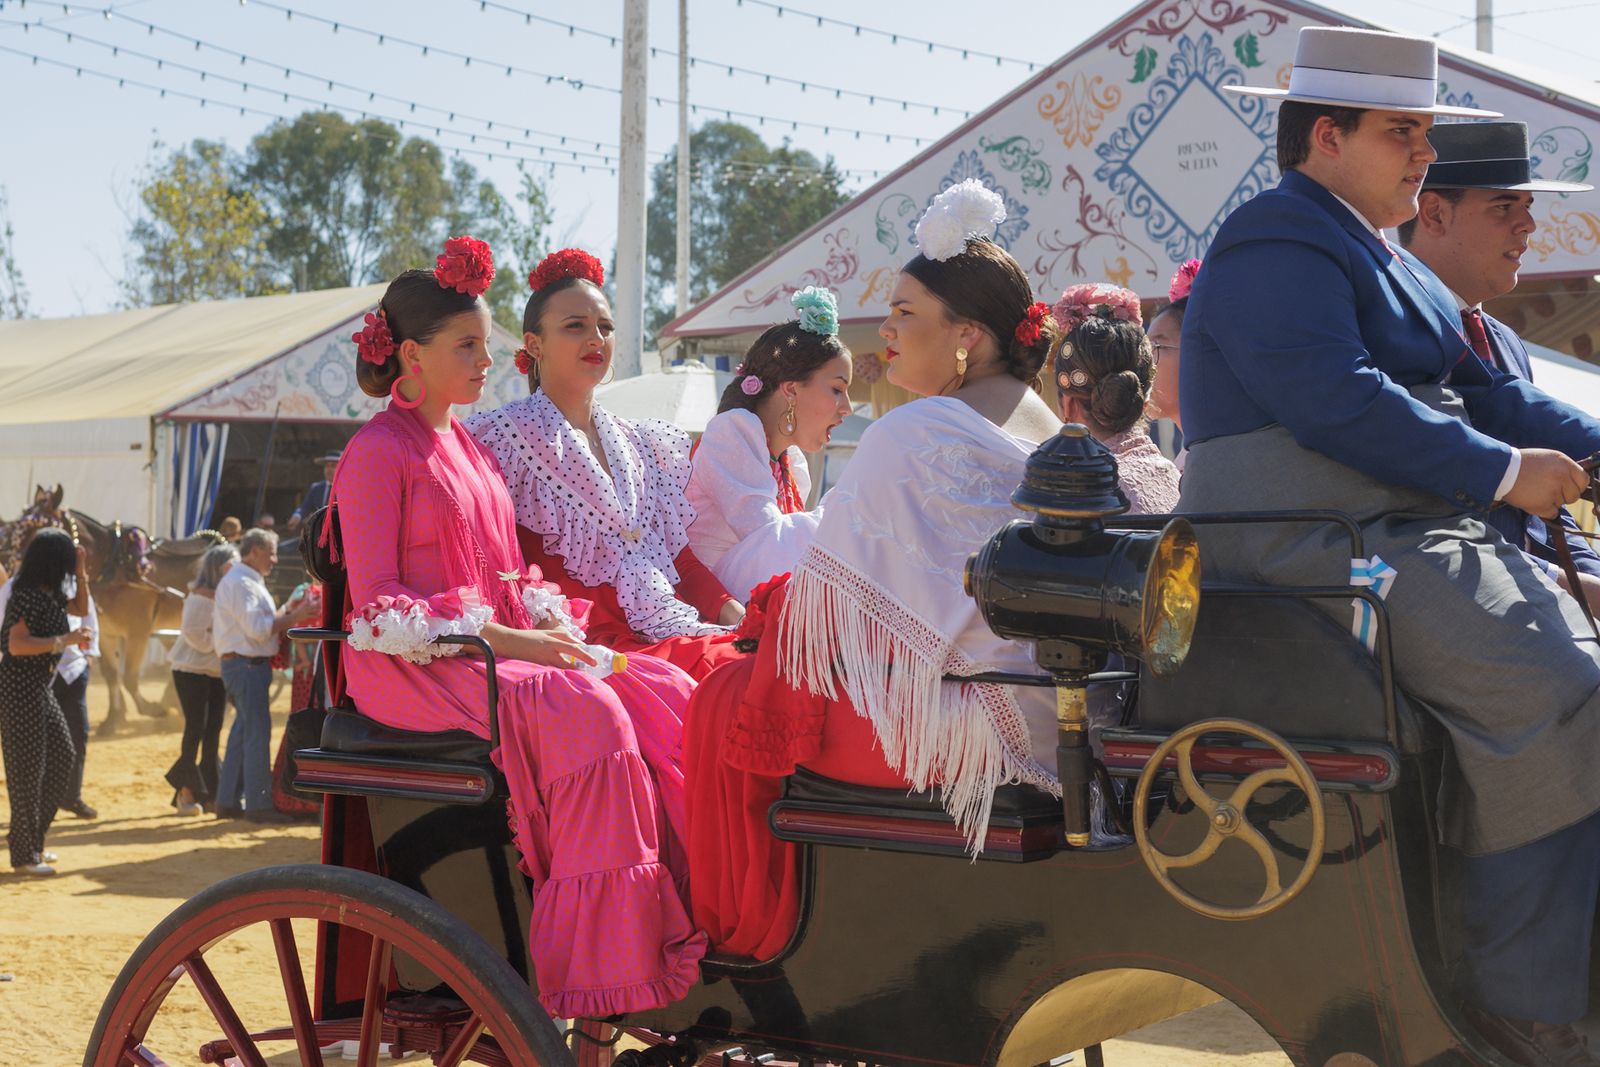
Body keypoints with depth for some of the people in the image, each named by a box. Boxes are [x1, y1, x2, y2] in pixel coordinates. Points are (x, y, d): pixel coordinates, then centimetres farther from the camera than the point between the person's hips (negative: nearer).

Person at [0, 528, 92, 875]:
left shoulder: (51, 594, 10)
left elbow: (80, 609, 26)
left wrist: (80, 572, 12)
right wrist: (66, 639, -23)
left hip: (40, 687, 10)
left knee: (61, 755, 15)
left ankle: (31, 837, 24)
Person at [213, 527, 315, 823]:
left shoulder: (250, 582, 19)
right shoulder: (240, 583, -14)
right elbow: (257, 629, -21)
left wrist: (285, 611, 9)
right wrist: (294, 617, -18)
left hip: (249, 665, 11)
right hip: (245, 664, -11)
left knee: (243, 732, 13)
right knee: (257, 733, -9)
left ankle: (228, 801, 18)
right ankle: (258, 804, -6)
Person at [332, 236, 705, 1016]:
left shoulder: (470, 448, 22)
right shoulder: (379, 450, -4)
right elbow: (376, 601, -12)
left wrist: (551, 627, -1)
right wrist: (496, 638, -19)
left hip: (494, 651, 8)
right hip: (412, 667, -7)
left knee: (662, 692, -16)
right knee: (583, 711, -31)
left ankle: (693, 913, -22)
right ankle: (599, 972, -29)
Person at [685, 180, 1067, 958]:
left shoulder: (913, 434, -16)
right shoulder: (1043, 430, 12)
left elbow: (831, 597, -14)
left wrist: (762, 610, 7)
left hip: (959, 722, -10)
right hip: (1041, 711, 10)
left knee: (726, 702, 3)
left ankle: (747, 939, 16)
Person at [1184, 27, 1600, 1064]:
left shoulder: (1392, 265, 25)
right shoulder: (1278, 244, -9)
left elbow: (1481, 389, 20)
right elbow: (1339, 402, -22)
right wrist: (1502, 473, -19)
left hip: (1407, 532, 11)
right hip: (1311, 541, -11)